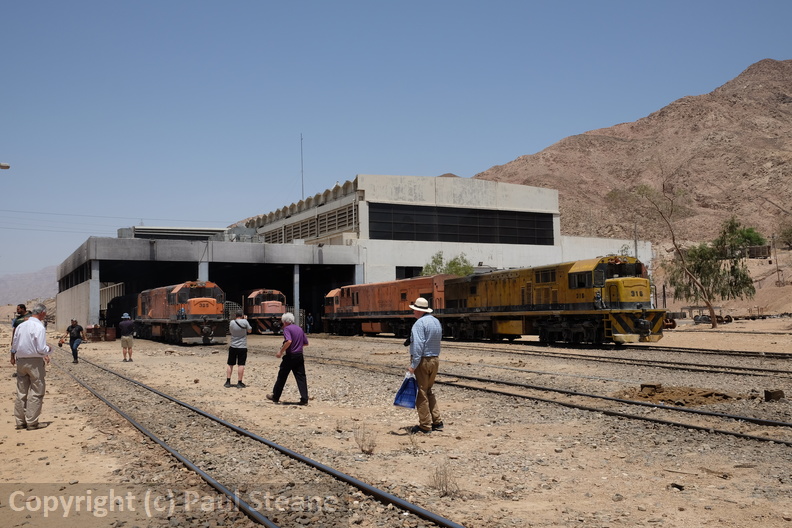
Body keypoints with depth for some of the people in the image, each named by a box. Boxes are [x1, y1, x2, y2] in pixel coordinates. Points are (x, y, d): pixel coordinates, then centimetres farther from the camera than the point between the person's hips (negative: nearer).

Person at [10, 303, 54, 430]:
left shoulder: (20, 326, 6)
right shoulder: (39, 327, -14)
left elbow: (14, 346, 12)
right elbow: (42, 349, -18)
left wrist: (13, 357, 27)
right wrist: (49, 349, 3)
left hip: (20, 361, 7)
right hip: (35, 362, -7)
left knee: (21, 392, 13)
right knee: (36, 392, 2)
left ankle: (20, 421, 19)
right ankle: (32, 422, 3)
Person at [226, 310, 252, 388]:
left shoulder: (231, 323, -3)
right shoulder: (244, 322, -11)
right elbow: (250, 330, 3)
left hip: (233, 347, 3)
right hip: (242, 347, -3)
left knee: (230, 364, 12)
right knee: (241, 365, 0)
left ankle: (228, 382, 14)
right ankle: (239, 383, 0)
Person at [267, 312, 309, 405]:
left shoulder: (287, 328, -8)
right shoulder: (299, 329, 13)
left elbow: (288, 341, -24)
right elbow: (306, 343, 16)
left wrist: (281, 351, -16)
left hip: (290, 356, -6)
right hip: (299, 356, 6)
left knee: (282, 377, 9)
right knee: (301, 377, 2)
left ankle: (275, 396, 22)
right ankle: (304, 399, -5)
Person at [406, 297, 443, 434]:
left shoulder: (420, 323, -17)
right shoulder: (437, 322, 11)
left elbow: (418, 346, -24)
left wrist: (413, 365, -23)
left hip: (422, 361, -8)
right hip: (435, 359, 8)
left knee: (421, 393, 0)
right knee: (429, 391, 20)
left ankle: (425, 425, 4)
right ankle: (437, 422, 19)